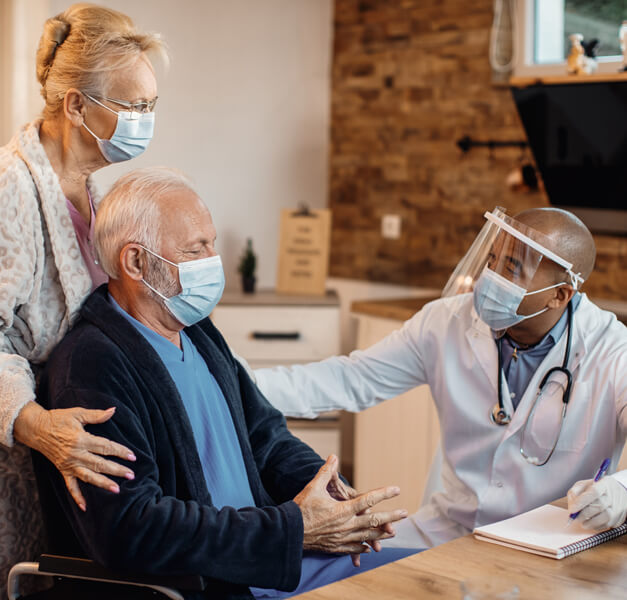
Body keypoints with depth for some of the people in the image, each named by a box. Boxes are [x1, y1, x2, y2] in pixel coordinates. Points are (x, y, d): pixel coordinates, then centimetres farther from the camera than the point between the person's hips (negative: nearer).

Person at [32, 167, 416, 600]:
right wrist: (293, 528, -23)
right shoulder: (90, 365, -16)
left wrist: (330, 492, -2)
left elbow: (265, 436, 19)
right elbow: (128, 530, -25)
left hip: (267, 563, 8)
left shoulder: (200, 334, 11)